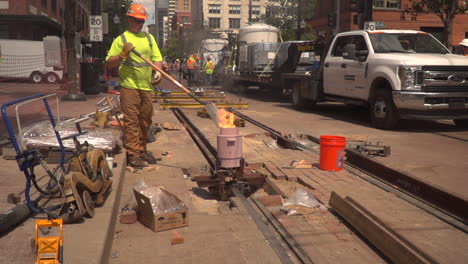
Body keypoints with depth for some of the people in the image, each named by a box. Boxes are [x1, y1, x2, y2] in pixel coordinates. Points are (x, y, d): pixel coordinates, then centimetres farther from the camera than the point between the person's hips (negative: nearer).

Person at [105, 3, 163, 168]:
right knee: (131, 121, -5)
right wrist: (122, 54, -19)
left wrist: (158, 71, -5)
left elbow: (157, 58, 15)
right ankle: (133, 155, 1)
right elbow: (109, 63, -4)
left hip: (146, 86, 6)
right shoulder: (121, 39, -1)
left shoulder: (149, 37, 15)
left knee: (145, 121, 13)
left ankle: (142, 150, 26)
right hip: (129, 87, -5)